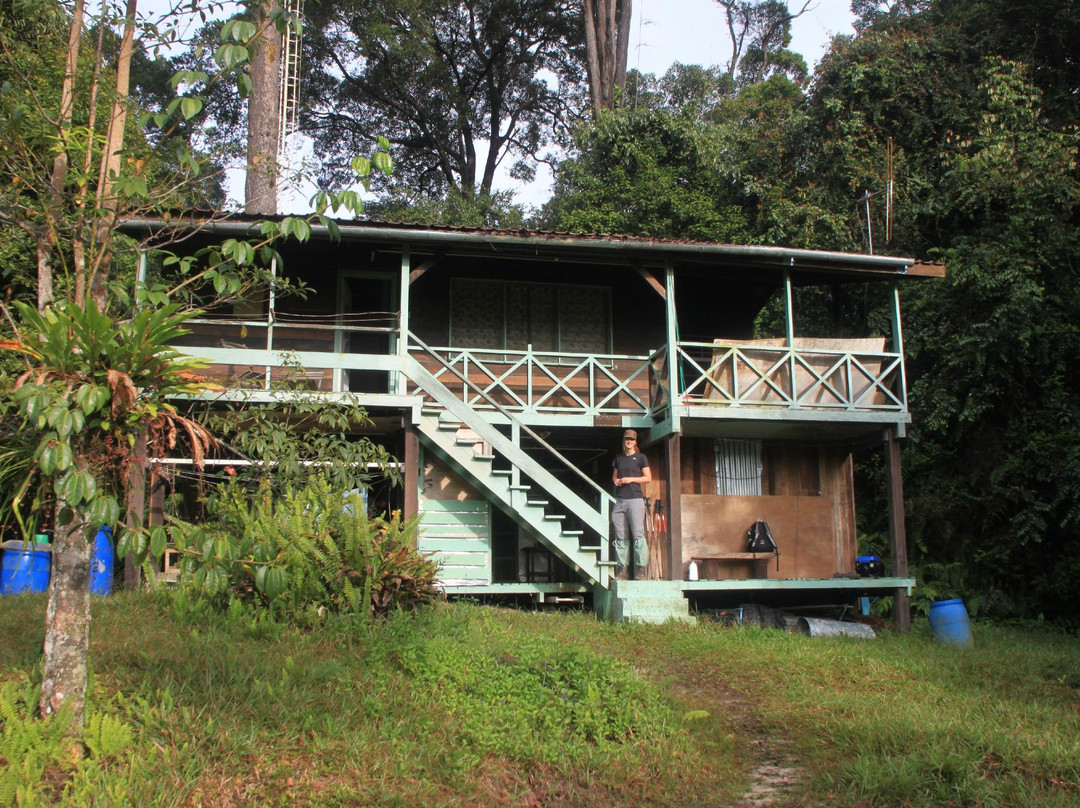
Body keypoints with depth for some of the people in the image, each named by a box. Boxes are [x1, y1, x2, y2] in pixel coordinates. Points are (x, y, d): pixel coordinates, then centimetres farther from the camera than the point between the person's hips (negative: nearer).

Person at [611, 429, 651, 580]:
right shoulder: (618, 457, 17)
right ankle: (622, 569, 4)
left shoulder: (640, 457, 5)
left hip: (635, 499, -5)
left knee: (638, 534, -11)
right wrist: (616, 480, 3)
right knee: (620, 536, 2)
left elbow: (648, 478, 1)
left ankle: (640, 569, -10)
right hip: (619, 500, 5)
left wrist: (631, 479, -10)